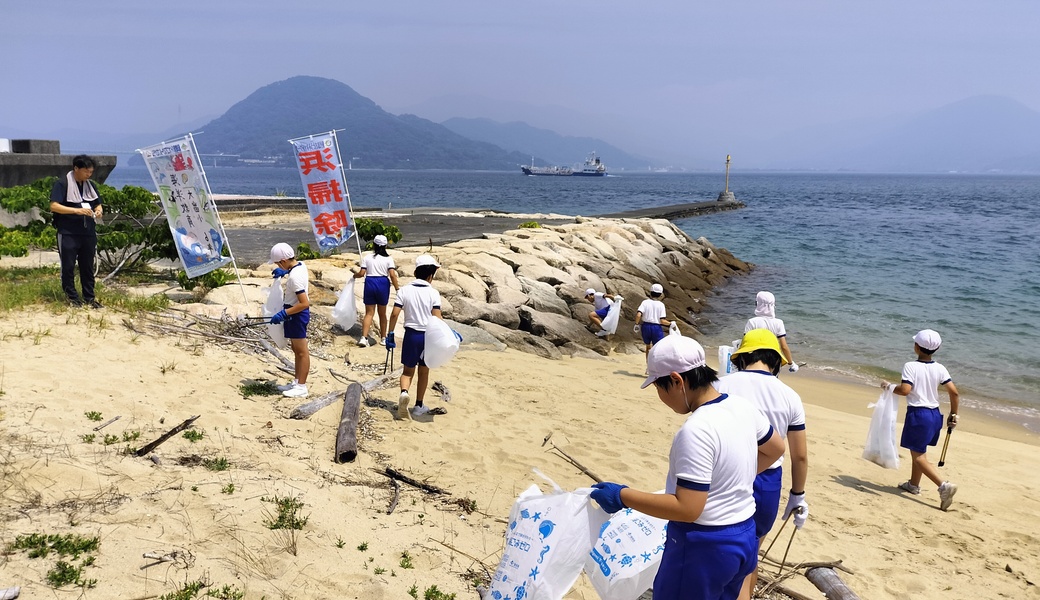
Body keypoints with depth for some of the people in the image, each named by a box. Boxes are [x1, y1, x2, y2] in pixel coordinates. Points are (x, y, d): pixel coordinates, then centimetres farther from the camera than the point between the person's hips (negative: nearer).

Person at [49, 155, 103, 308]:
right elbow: (54, 206, -14)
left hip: (88, 233, 5)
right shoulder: (62, 184, -7)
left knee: (88, 266, 9)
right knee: (68, 266, 3)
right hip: (68, 234, -5)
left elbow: (98, 204, 18)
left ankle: (89, 297, 15)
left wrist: (98, 211, -6)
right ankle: (72, 296, 13)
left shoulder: (90, 185, 12)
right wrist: (77, 210, -24)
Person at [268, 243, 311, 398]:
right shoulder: (301, 265, 1)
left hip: (296, 315, -10)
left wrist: (283, 314, -26)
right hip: (296, 314, 10)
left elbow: (305, 303, -29)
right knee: (297, 350, 18)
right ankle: (296, 382, 28)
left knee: (301, 352, 0)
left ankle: (301, 387, 9)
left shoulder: (294, 277, -27)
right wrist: (286, 272, 13)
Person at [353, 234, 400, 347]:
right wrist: (397, 288, -6)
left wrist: (355, 275, 19)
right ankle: (383, 338, 22)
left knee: (369, 313, 4)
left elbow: (361, 273, -3)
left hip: (370, 284, 0)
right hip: (383, 284, 0)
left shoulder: (367, 257, 1)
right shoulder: (388, 259, -1)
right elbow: (392, 275, -11)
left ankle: (364, 337, -10)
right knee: (382, 313, 13)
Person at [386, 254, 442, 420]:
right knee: (424, 372, 15)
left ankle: (404, 392, -18)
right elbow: (437, 319, -11)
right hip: (428, 336, -1)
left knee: (408, 370, 13)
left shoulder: (404, 290, -3)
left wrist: (390, 334, 2)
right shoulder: (433, 293, -7)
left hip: (411, 335, 1)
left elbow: (394, 314, -7)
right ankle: (419, 406, 23)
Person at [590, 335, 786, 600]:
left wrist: (622, 496, -21)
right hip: (744, 538, 9)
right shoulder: (743, 406, -1)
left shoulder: (696, 430, -27)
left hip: (704, 547, -9)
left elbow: (686, 508, -27)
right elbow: (776, 449, 17)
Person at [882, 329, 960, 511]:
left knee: (918, 455, -1)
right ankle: (914, 484, 36)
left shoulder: (910, 366, -14)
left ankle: (944, 485, -17)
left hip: (917, 414, -7)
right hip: (934, 414, 7)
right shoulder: (940, 368, 2)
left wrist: (889, 386, -6)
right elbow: (954, 392, -1)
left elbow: (905, 390, -25)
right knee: (919, 451, 22)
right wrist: (953, 415, 10)